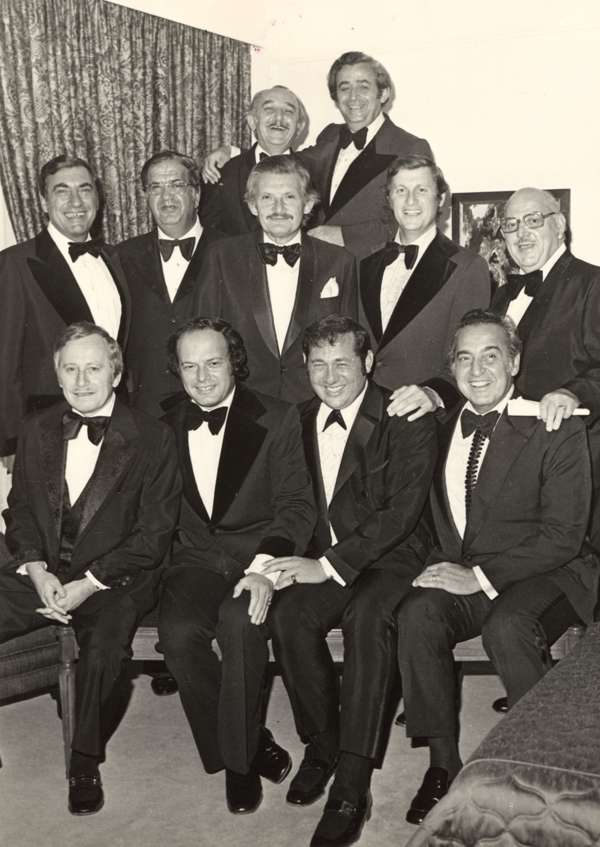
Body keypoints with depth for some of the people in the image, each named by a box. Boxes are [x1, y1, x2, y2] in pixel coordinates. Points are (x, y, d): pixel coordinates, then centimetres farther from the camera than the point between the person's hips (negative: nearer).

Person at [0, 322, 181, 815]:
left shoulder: (152, 439, -4)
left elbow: (154, 534, -7)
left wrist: (89, 582, -15)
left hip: (113, 580, -4)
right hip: (41, 573, 4)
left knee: (106, 649, -32)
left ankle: (85, 761, -6)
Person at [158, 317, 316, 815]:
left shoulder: (277, 420, 1)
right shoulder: (166, 428, 10)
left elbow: (297, 506, -5)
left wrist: (264, 566, -21)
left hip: (259, 554, -2)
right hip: (197, 559, 3)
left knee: (239, 620, -32)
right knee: (178, 630, -27)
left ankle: (237, 758, -10)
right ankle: (252, 744, -7)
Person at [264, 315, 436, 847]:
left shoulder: (407, 421, -8)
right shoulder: (301, 421, 10)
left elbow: (402, 511, -17)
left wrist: (329, 565, -22)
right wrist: (281, 558, -8)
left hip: (391, 558, -4)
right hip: (322, 558, 5)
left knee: (366, 616, -34)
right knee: (288, 614, -25)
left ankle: (352, 786, -27)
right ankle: (321, 743, -3)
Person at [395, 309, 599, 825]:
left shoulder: (557, 430, -6)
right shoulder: (444, 423, 10)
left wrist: (482, 576, -19)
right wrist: (438, 564, -5)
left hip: (541, 575, -4)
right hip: (458, 573, 4)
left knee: (506, 626, -34)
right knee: (417, 614, -26)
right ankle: (444, 764, -12)